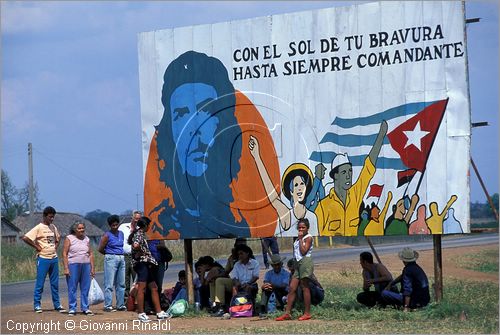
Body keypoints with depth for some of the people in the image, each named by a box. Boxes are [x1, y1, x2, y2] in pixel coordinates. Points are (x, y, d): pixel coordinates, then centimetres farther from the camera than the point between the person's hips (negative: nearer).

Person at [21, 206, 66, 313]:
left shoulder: (53, 227, 10)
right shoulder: (38, 228, -11)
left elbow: (58, 237, 30)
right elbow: (25, 238, -19)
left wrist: (56, 246, 12)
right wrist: (36, 247, -14)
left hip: (54, 258, 6)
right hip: (43, 259, -6)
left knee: (55, 283, 11)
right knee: (40, 283, -2)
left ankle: (57, 304, 17)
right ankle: (37, 305, 3)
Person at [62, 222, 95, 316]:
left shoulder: (86, 239, 14)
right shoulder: (69, 238, 1)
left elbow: (91, 254, 16)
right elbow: (64, 254, -4)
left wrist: (92, 268, 10)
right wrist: (66, 268, -12)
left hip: (85, 265, 4)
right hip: (73, 265, -4)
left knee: (85, 288, 4)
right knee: (72, 288, -2)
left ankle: (85, 308, 11)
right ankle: (72, 309, 3)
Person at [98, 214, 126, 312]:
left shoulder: (121, 234, 12)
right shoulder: (107, 235, -7)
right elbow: (100, 249, -4)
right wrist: (110, 254, 7)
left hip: (121, 259, 7)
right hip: (111, 259, -7)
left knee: (121, 284, 9)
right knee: (109, 284, -7)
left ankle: (120, 305, 15)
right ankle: (108, 306, -6)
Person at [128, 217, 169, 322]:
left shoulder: (141, 234, 20)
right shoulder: (139, 234, -10)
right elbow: (136, 246, -28)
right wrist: (140, 252, -12)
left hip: (146, 264, 11)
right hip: (141, 263, -11)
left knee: (154, 288, 11)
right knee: (141, 288, -10)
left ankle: (159, 312, 13)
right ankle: (140, 313, -10)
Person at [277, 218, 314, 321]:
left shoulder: (308, 238, -5)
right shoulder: (298, 238, 19)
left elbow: (303, 251, -16)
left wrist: (300, 239, -12)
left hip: (305, 261, -9)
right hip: (298, 263, 9)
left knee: (305, 287, -6)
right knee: (292, 288, 2)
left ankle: (307, 313, -2)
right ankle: (287, 313, 1)